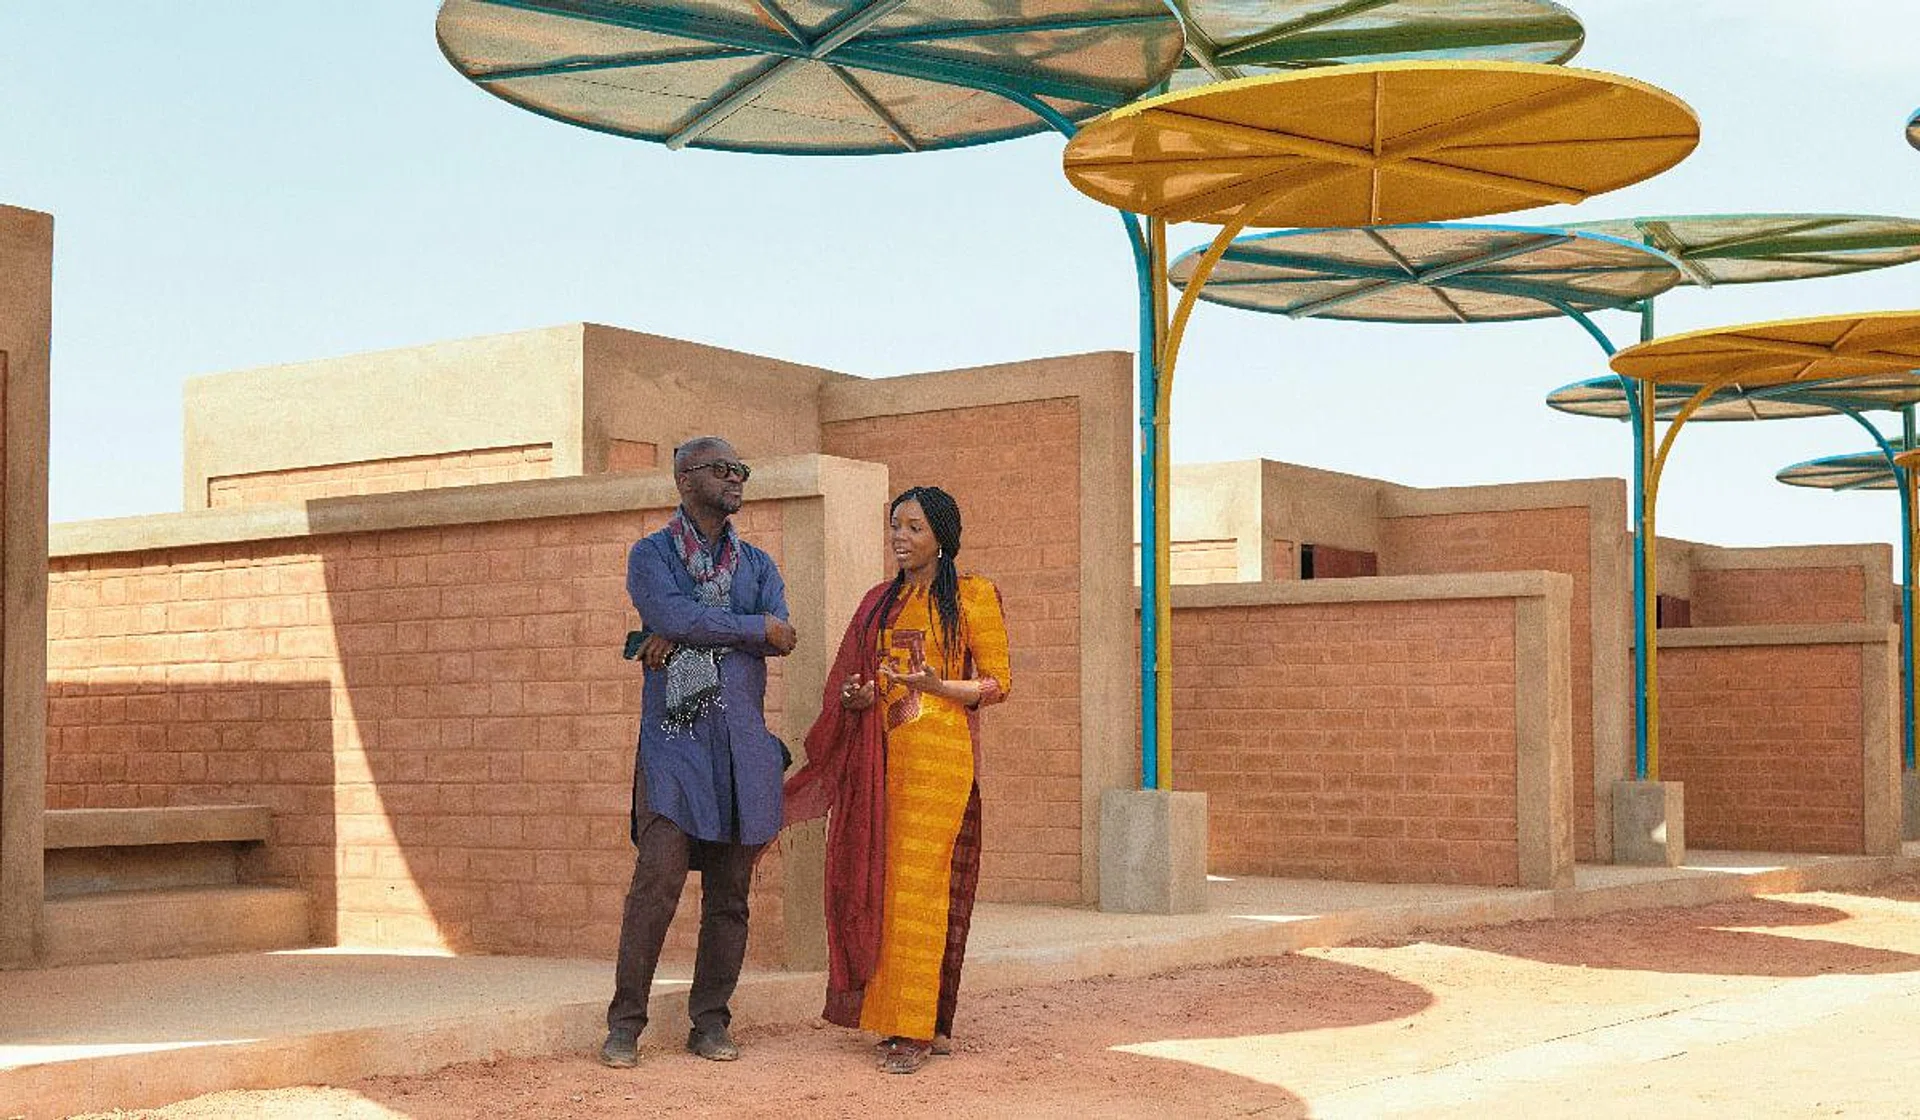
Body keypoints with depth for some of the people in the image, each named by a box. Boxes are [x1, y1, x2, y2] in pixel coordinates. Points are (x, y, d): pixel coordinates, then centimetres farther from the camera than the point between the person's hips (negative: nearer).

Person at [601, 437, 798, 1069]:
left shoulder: (757, 564, 17)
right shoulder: (651, 555, 7)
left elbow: (784, 638, -1)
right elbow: (671, 615, -14)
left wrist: (685, 634, -9)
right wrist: (754, 626, -6)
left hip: (743, 741, 4)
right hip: (674, 738, -4)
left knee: (729, 891, 3)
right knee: (658, 878, -13)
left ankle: (710, 1023, 10)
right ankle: (625, 1023, -4)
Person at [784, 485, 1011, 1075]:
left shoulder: (973, 596, 2)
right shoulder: (880, 602, 19)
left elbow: (996, 683, -2)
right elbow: (852, 676, 25)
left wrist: (936, 685, -19)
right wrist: (855, 698, 1)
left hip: (939, 754, -6)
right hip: (882, 754, 6)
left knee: (920, 882, -11)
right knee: (879, 883, 1)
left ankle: (918, 1028, -9)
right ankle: (898, 1020, 7)